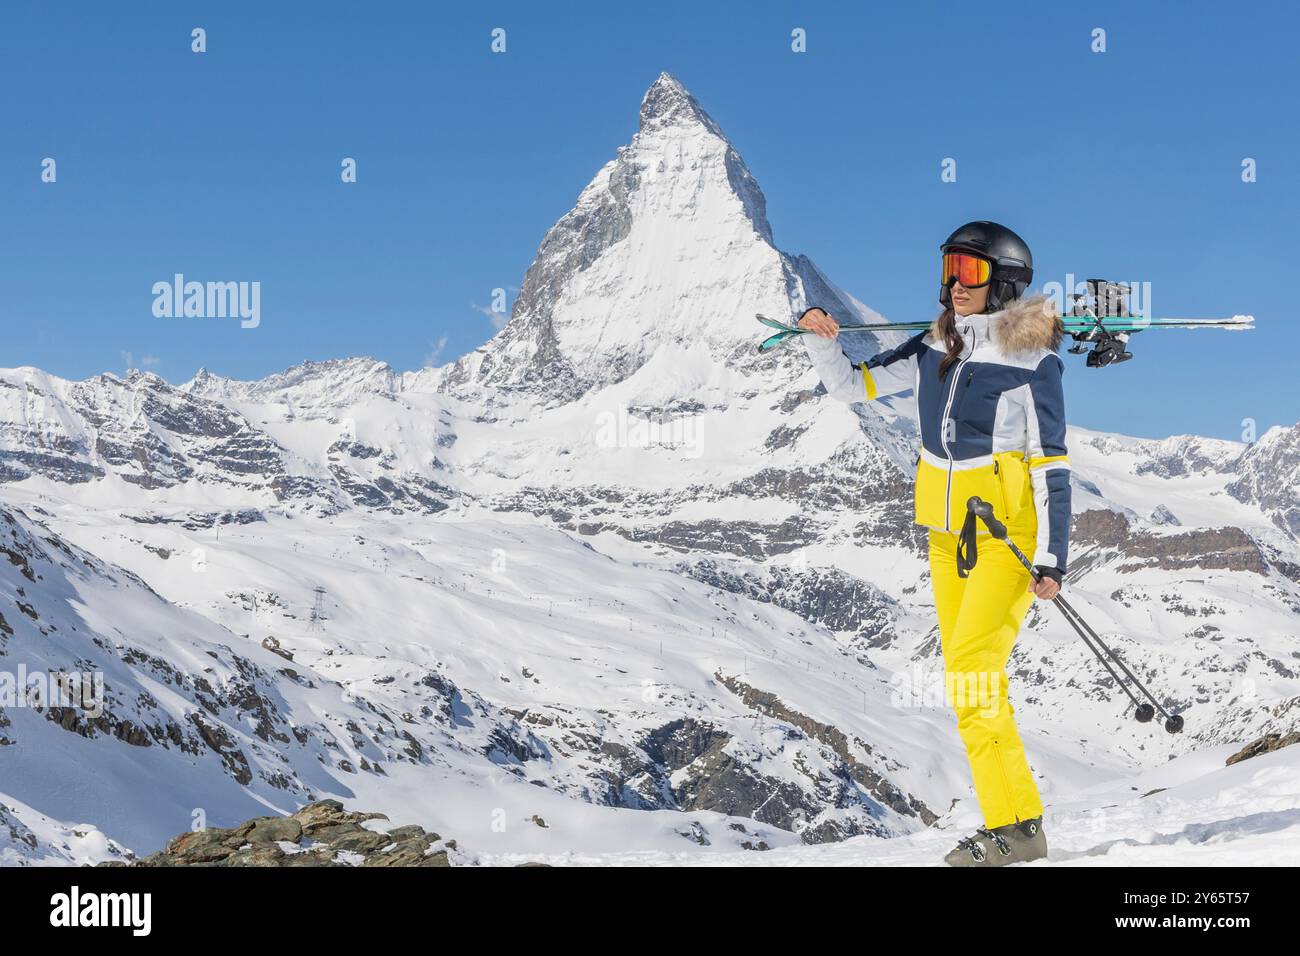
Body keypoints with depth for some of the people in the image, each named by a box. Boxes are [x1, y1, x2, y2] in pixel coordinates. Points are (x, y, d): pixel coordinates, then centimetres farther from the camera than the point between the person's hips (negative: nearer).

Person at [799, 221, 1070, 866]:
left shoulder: (1032, 362, -10)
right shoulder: (933, 350, 8)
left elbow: (1051, 467, -10)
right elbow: (854, 385, 14)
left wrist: (1051, 559, -14)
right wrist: (821, 342, -6)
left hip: (1010, 536, -7)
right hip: (949, 535, 7)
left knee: (970, 670, -16)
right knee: (969, 679, 5)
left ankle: (1013, 824, -10)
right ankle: (1016, 826, 11)